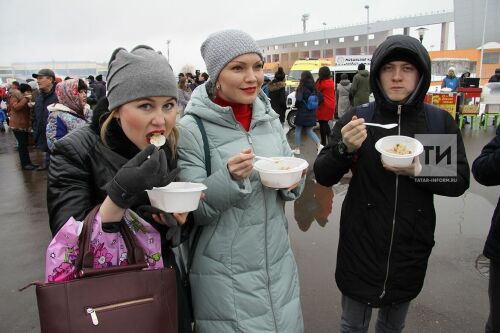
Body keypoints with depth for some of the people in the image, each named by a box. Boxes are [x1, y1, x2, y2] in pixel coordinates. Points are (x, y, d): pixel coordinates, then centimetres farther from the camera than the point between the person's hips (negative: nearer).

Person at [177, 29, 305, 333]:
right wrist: (229, 177, -29)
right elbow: (192, 211, -13)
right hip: (226, 274, -5)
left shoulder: (270, 117, 1)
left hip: (278, 262, 5)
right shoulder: (192, 128, -15)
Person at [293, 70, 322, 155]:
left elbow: (298, 100, -20)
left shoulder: (301, 88, -13)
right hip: (311, 113, 6)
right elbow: (317, 99, 5)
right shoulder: (314, 88, 5)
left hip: (302, 112, -5)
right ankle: (319, 145, -5)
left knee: (298, 130, 10)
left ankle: (297, 149, 15)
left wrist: (296, 105, -2)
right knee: (309, 131, 13)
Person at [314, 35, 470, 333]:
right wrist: (345, 149, -28)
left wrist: (418, 171, -20)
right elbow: (323, 176, -8)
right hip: (361, 244, -1)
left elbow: (460, 180, -2)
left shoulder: (441, 122, -4)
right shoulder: (358, 117, -8)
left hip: (411, 247, 2)